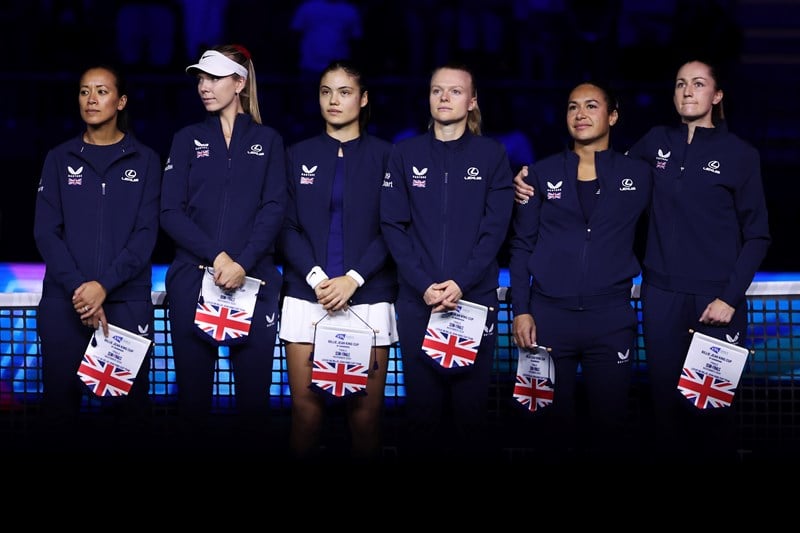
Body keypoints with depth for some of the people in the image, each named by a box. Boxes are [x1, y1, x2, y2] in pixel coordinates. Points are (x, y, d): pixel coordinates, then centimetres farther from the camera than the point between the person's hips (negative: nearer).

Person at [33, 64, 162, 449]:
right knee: (60, 403, 1)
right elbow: (46, 232, 2)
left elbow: (146, 233, -1)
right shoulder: (60, 159, 10)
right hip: (63, 302, 1)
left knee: (128, 403, -1)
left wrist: (104, 284, -15)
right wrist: (78, 288, -13)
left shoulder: (144, 160, 7)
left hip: (127, 302, -1)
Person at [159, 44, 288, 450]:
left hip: (254, 279, -1)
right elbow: (171, 211, 1)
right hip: (193, 277, 1)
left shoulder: (268, 141, 9)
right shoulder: (188, 140, 10)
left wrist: (242, 263, -15)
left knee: (254, 385, -2)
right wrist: (216, 256, -13)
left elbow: (273, 209, -1)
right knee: (193, 384, 1)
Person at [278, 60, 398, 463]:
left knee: (365, 411, -3)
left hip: (367, 297, -1)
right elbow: (288, 227, 5)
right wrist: (315, 277, -10)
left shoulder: (384, 156, 6)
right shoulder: (299, 155, 11)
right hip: (307, 294, 1)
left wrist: (353, 279, -11)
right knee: (306, 408, -3)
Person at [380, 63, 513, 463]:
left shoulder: (491, 154, 5)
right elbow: (393, 225, 1)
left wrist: (461, 283, -13)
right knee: (423, 409, 3)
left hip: (475, 299, -1)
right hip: (417, 300, 1)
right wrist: (424, 285, -10)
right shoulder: (406, 153, 6)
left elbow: (495, 227, -1)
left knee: (471, 409, 1)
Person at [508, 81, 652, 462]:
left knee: (609, 425, 3)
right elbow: (521, 245, 5)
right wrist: (520, 310, -3)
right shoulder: (541, 174, 6)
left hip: (611, 318, 0)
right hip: (549, 315, 0)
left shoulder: (638, 175, 6)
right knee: (554, 423, 6)